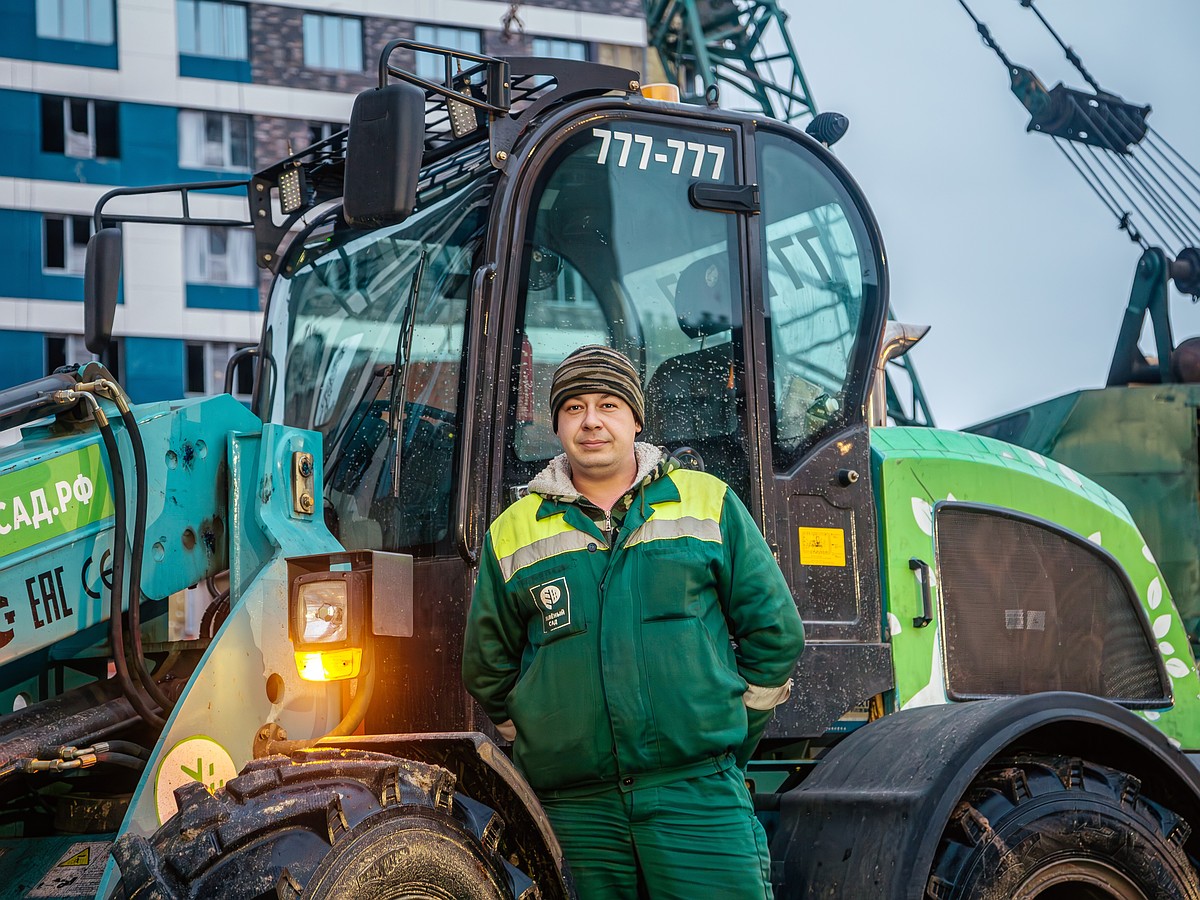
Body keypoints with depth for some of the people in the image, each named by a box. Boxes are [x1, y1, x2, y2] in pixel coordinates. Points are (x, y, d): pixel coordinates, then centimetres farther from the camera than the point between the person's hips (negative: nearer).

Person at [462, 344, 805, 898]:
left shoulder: (708, 502, 9)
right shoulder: (513, 534, 11)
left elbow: (774, 633, 11)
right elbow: (488, 670, 20)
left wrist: (723, 740, 10)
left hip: (697, 791, -1)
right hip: (573, 807, 1)